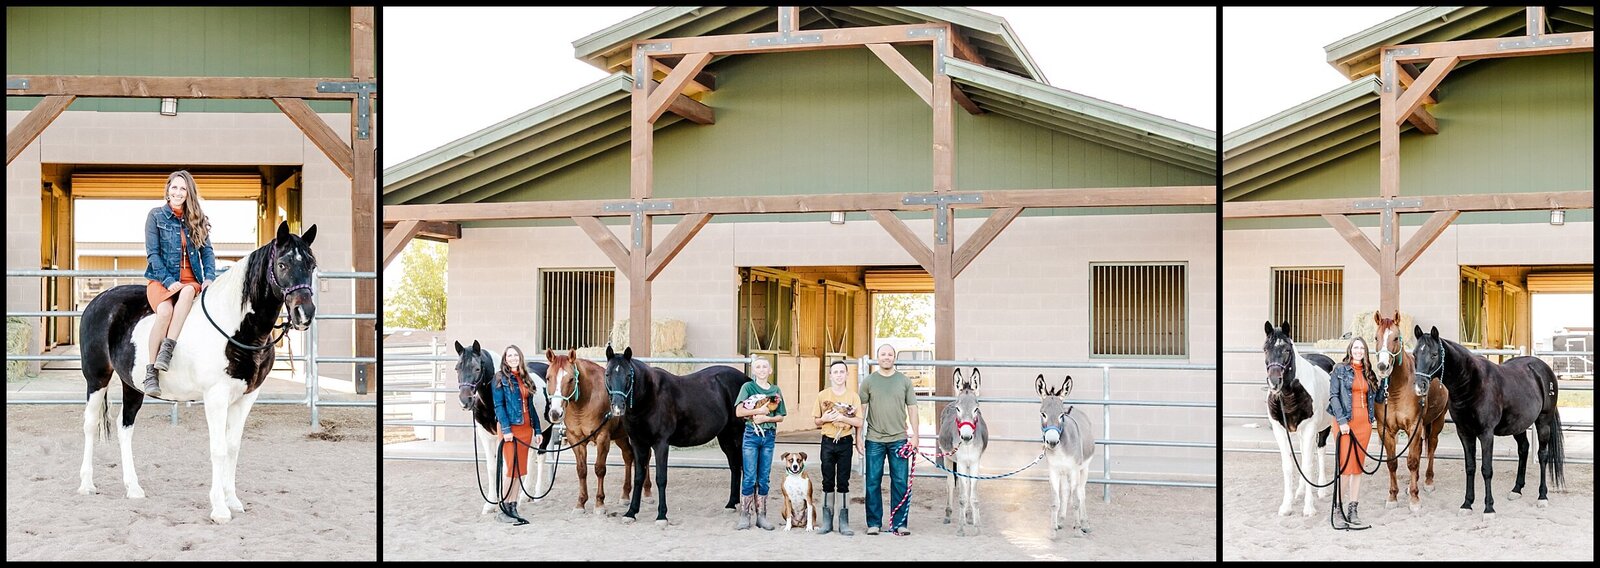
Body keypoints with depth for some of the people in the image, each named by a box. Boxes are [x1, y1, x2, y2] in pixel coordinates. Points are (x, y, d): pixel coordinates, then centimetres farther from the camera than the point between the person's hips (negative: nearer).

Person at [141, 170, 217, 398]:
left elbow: (207, 251, 10)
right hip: (162, 279, -2)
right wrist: (169, 282, -13)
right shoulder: (156, 216, 5)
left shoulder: (197, 220, 14)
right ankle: (151, 372, -31)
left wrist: (209, 277, -9)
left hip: (189, 281, 2)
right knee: (165, 311, -34)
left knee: (188, 292, -37)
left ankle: (167, 350, -44)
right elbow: (152, 253, -1)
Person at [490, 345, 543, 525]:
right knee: (512, 469, -9)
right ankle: (503, 510, -2)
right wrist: (506, 429, -18)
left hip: (526, 428, 6)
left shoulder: (525, 379, 16)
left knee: (520, 470, 7)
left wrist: (537, 430, 13)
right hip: (510, 428, -6)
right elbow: (498, 405, -9)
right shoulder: (500, 379, -2)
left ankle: (512, 508, 13)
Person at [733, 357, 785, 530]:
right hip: (751, 433, -3)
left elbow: (780, 416, 7)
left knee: (764, 478, 6)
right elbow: (739, 412, -8)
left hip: (769, 436, 3)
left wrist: (766, 418, -10)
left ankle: (761, 516, 12)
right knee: (749, 477, -4)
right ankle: (744, 517, 1)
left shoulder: (775, 390, 9)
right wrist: (759, 411, -12)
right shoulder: (748, 387, 1)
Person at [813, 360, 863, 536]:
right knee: (828, 482, 4)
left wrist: (842, 417, -16)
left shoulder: (853, 397, 2)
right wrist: (825, 418, -12)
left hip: (845, 442, -1)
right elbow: (815, 420, 8)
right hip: (828, 441, 1)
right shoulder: (822, 395, 4)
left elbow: (859, 422, -3)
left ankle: (844, 522, 2)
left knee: (843, 482, 0)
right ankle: (827, 521, 9)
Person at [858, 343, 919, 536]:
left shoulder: (904, 381, 7)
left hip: (898, 439, 1)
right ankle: (874, 523, 11)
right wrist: (859, 437, 1)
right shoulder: (868, 381, 4)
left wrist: (915, 435, 1)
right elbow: (861, 410, 5)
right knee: (873, 482, 2)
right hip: (874, 440, 0)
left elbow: (912, 409, 8)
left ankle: (899, 523, 8)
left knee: (900, 482, 1)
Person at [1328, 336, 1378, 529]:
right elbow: (1334, 396, -7)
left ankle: (1352, 511, 10)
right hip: (1346, 421, -5)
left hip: (1364, 422, 5)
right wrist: (1341, 421, -14)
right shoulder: (1340, 370, -1)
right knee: (1345, 466, -10)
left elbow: (1371, 396, 20)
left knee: (1358, 466, 6)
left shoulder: (1368, 372, 14)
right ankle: (1338, 511, -5)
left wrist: (1373, 417, 7)